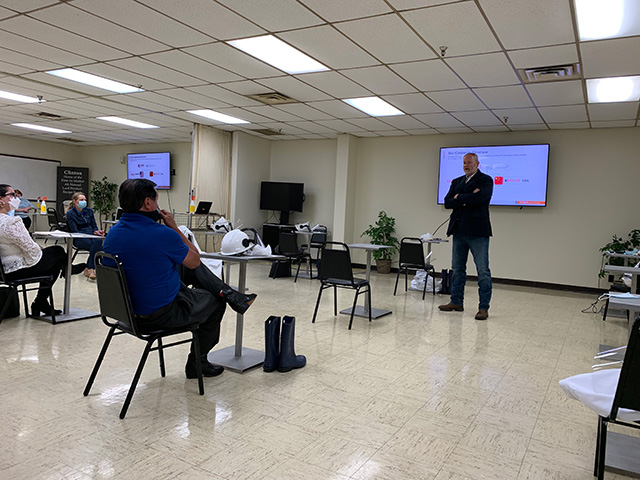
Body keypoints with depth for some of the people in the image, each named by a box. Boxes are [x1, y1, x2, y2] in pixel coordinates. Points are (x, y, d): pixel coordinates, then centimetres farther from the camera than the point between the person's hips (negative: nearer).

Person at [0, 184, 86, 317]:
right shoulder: (11, 222, -27)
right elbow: (31, 249, -23)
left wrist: (38, 248, 14)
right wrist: (40, 250, -2)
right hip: (18, 270, -9)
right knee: (57, 253, 7)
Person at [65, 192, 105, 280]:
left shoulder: (89, 211, 14)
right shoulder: (70, 213, 0)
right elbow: (75, 231, -8)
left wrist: (97, 232, -10)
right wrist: (93, 233, -20)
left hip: (91, 236, 4)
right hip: (79, 239, -4)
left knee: (98, 241, -34)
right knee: (96, 246, -35)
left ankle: (89, 269, -31)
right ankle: (91, 269, -30)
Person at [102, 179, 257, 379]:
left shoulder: (113, 233, -3)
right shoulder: (161, 234, -27)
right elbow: (194, 260, -10)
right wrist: (174, 227, -6)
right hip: (162, 314, -8)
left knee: (191, 270, 18)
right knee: (215, 303, 19)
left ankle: (229, 294, 23)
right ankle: (197, 363, 32)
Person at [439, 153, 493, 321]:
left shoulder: (485, 180, 0)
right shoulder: (456, 182, 16)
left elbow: (479, 198, -19)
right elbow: (447, 202, 4)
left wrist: (459, 197, -4)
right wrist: (467, 199, -9)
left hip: (477, 232, -6)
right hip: (459, 231, 6)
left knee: (483, 271, -4)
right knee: (458, 269, 12)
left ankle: (484, 308, 2)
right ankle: (456, 302, 23)